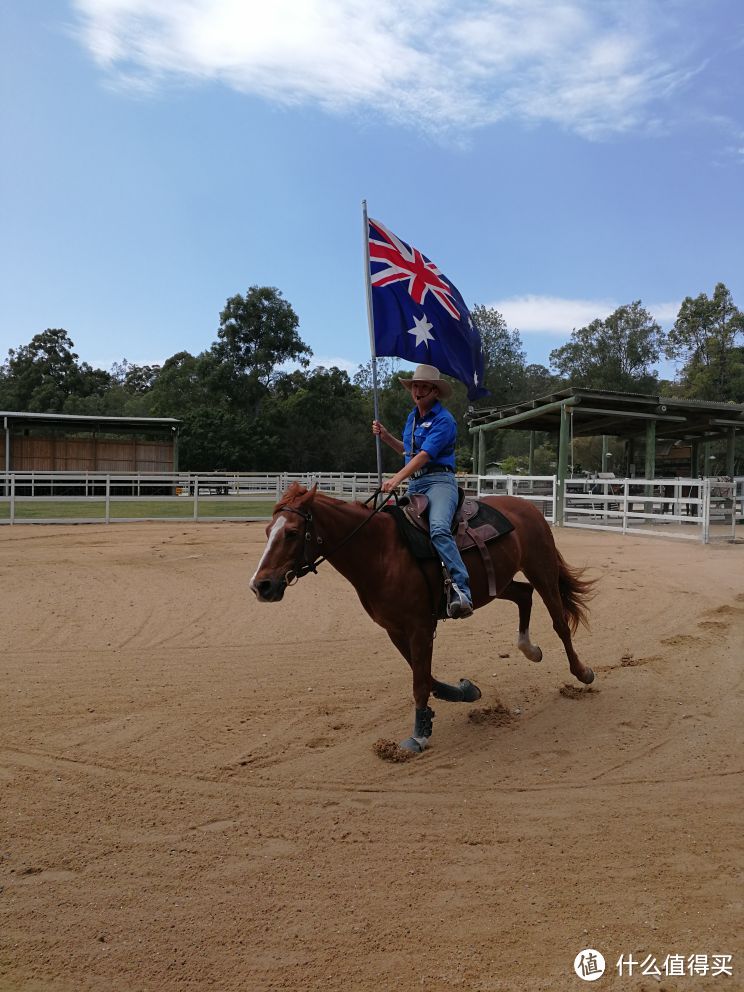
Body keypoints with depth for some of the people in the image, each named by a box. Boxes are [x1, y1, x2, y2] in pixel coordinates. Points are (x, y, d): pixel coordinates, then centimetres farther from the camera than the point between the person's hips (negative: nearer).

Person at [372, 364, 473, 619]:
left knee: (438, 529, -33)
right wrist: (385, 436, 19)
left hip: (439, 480, -9)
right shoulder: (412, 417, 18)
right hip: (414, 483, 9)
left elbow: (424, 456, -19)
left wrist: (397, 478, -27)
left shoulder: (443, 420, -8)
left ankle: (461, 591, -40)